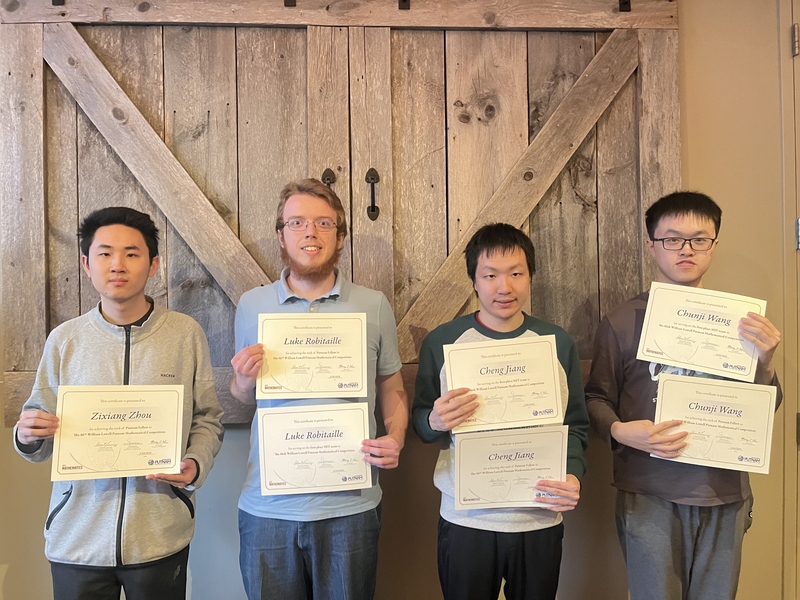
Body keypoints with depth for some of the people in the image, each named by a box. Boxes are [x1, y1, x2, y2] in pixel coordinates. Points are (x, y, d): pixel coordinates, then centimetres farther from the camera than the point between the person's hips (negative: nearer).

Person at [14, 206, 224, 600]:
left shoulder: (186, 334, -3)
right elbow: (39, 443, 8)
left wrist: (196, 465, -14)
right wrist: (28, 436, -13)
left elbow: (207, 419, 4)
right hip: (77, 538, 1)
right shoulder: (64, 339, 1)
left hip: (161, 536, -1)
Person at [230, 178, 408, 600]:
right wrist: (245, 381, -9)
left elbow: (392, 388, 9)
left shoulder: (374, 306, 0)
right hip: (268, 506, 1)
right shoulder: (251, 305, 3)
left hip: (350, 506, 0)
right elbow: (243, 398, 13)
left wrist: (396, 439, -10)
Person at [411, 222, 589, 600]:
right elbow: (420, 423, 1)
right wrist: (435, 423, -21)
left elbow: (576, 426, 4)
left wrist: (573, 476, -13)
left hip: (540, 522, 1)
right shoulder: (442, 342, -5)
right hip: (465, 521, -1)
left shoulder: (558, 344, -1)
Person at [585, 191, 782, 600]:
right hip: (649, 495, -2)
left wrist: (764, 362, -10)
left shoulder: (736, 319, 4)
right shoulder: (623, 321, -4)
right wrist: (620, 431, -18)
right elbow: (597, 398, 2)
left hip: (724, 494, 3)